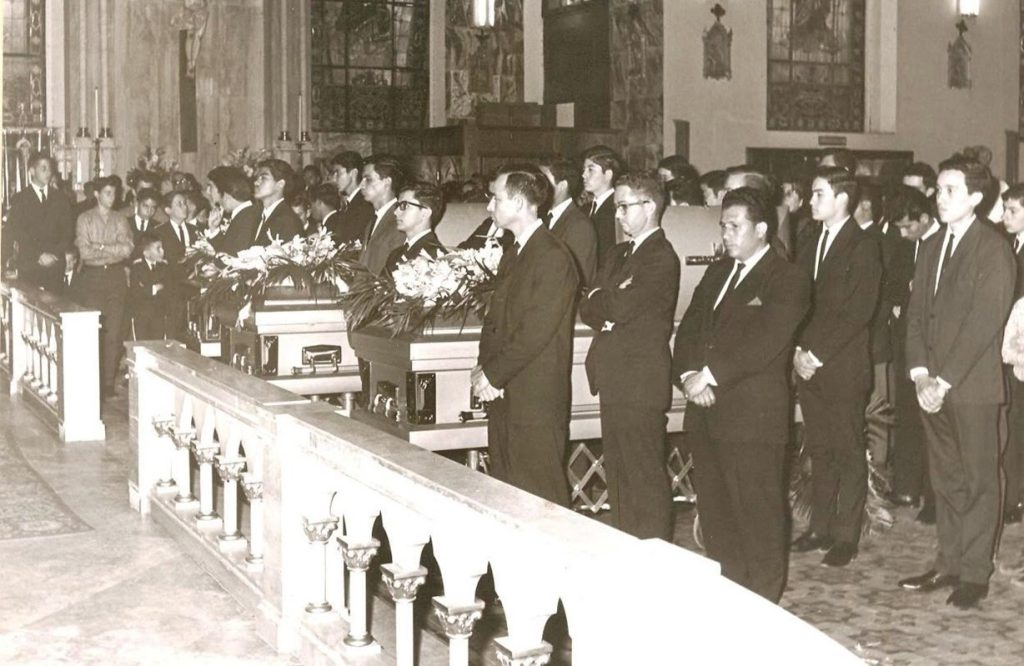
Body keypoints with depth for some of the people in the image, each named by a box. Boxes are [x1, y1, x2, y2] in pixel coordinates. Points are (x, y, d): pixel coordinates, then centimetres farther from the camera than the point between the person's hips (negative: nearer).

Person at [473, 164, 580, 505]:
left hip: (537, 400, -9)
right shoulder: (512, 257, 17)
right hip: (503, 395, 9)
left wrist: (492, 375, -13)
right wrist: (483, 367, 0)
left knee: (540, 498, -2)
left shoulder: (554, 258, -14)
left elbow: (535, 333, -18)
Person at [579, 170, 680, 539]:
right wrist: (607, 314, -10)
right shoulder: (619, 254, 18)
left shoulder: (661, 258, -12)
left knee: (645, 477, -4)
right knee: (618, 474, 14)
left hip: (640, 383, -9)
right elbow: (587, 310, 11)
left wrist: (598, 300, -1)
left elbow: (621, 307, -21)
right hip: (615, 381, 9)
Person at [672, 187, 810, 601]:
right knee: (713, 510, 13)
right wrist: (688, 375, -5)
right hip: (706, 412, 7)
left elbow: (764, 342, -17)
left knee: (757, 513, -1)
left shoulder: (787, 281, -6)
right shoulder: (716, 274, 19)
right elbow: (688, 330, 13)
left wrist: (710, 376, -16)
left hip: (754, 415, -7)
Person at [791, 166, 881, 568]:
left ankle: (846, 536, 7)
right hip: (809, 364, 6)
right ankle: (820, 527, 19)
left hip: (844, 368, -6)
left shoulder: (863, 248, -7)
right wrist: (799, 350, -1)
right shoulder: (811, 247, 15)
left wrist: (818, 354, -15)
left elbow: (857, 312, -14)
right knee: (819, 450, 11)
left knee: (848, 452, 1)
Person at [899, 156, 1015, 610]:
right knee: (945, 480, 12)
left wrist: (944, 380, -17)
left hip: (972, 386, -6)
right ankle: (948, 564, 21)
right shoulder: (932, 247, 13)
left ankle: (974, 574, 11)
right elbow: (916, 312, 11)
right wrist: (919, 373, -2)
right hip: (933, 386, 6)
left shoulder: (993, 249, -9)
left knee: (978, 480, 3)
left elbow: (984, 322, -15)